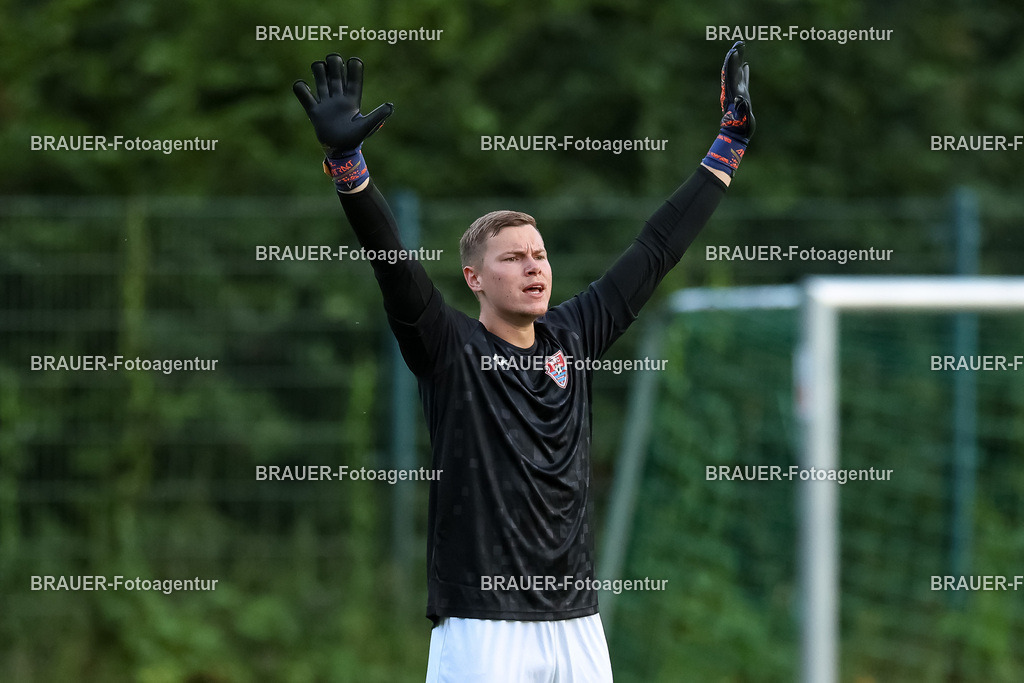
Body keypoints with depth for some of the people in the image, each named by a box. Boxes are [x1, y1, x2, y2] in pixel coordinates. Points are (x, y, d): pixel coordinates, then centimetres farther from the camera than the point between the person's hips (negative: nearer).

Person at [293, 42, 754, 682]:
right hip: (481, 625, -5)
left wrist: (732, 139, 19)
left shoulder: (573, 338, 11)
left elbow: (658, 248, 16)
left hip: (577, 624, 5)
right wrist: (346, 159, -29)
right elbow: (393, 263, -15)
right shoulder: (449, 348, -1)